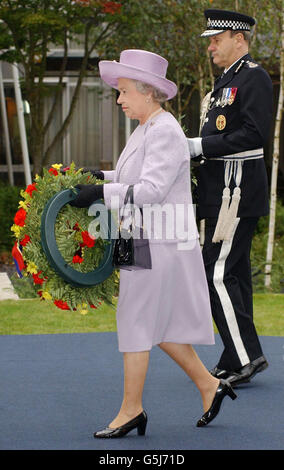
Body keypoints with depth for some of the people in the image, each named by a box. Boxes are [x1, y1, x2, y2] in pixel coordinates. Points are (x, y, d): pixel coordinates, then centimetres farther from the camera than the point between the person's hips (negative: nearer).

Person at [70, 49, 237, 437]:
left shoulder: (165, 133, -16)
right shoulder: (147, 130, 14)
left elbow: (152, 190, -24)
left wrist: (102, 193, -25)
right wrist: (103, 178, 10)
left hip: (159, 243, -10)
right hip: (146, 241, 10)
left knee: (137, 322, -4)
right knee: (157, 325, 13)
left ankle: (131, 409, 4)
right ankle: (209, 386, 22)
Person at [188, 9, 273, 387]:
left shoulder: (254, 78, -11)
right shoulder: (228, 80, 20)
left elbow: (253, 135, -21)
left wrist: (200, 146, -21)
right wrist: (190, 149, 10)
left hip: (238, 192, -10)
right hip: (222, 193, 10)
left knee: (219, 274, -11)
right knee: (232, 274, 11)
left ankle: (246, 357, -7)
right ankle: (236, 363, 15)